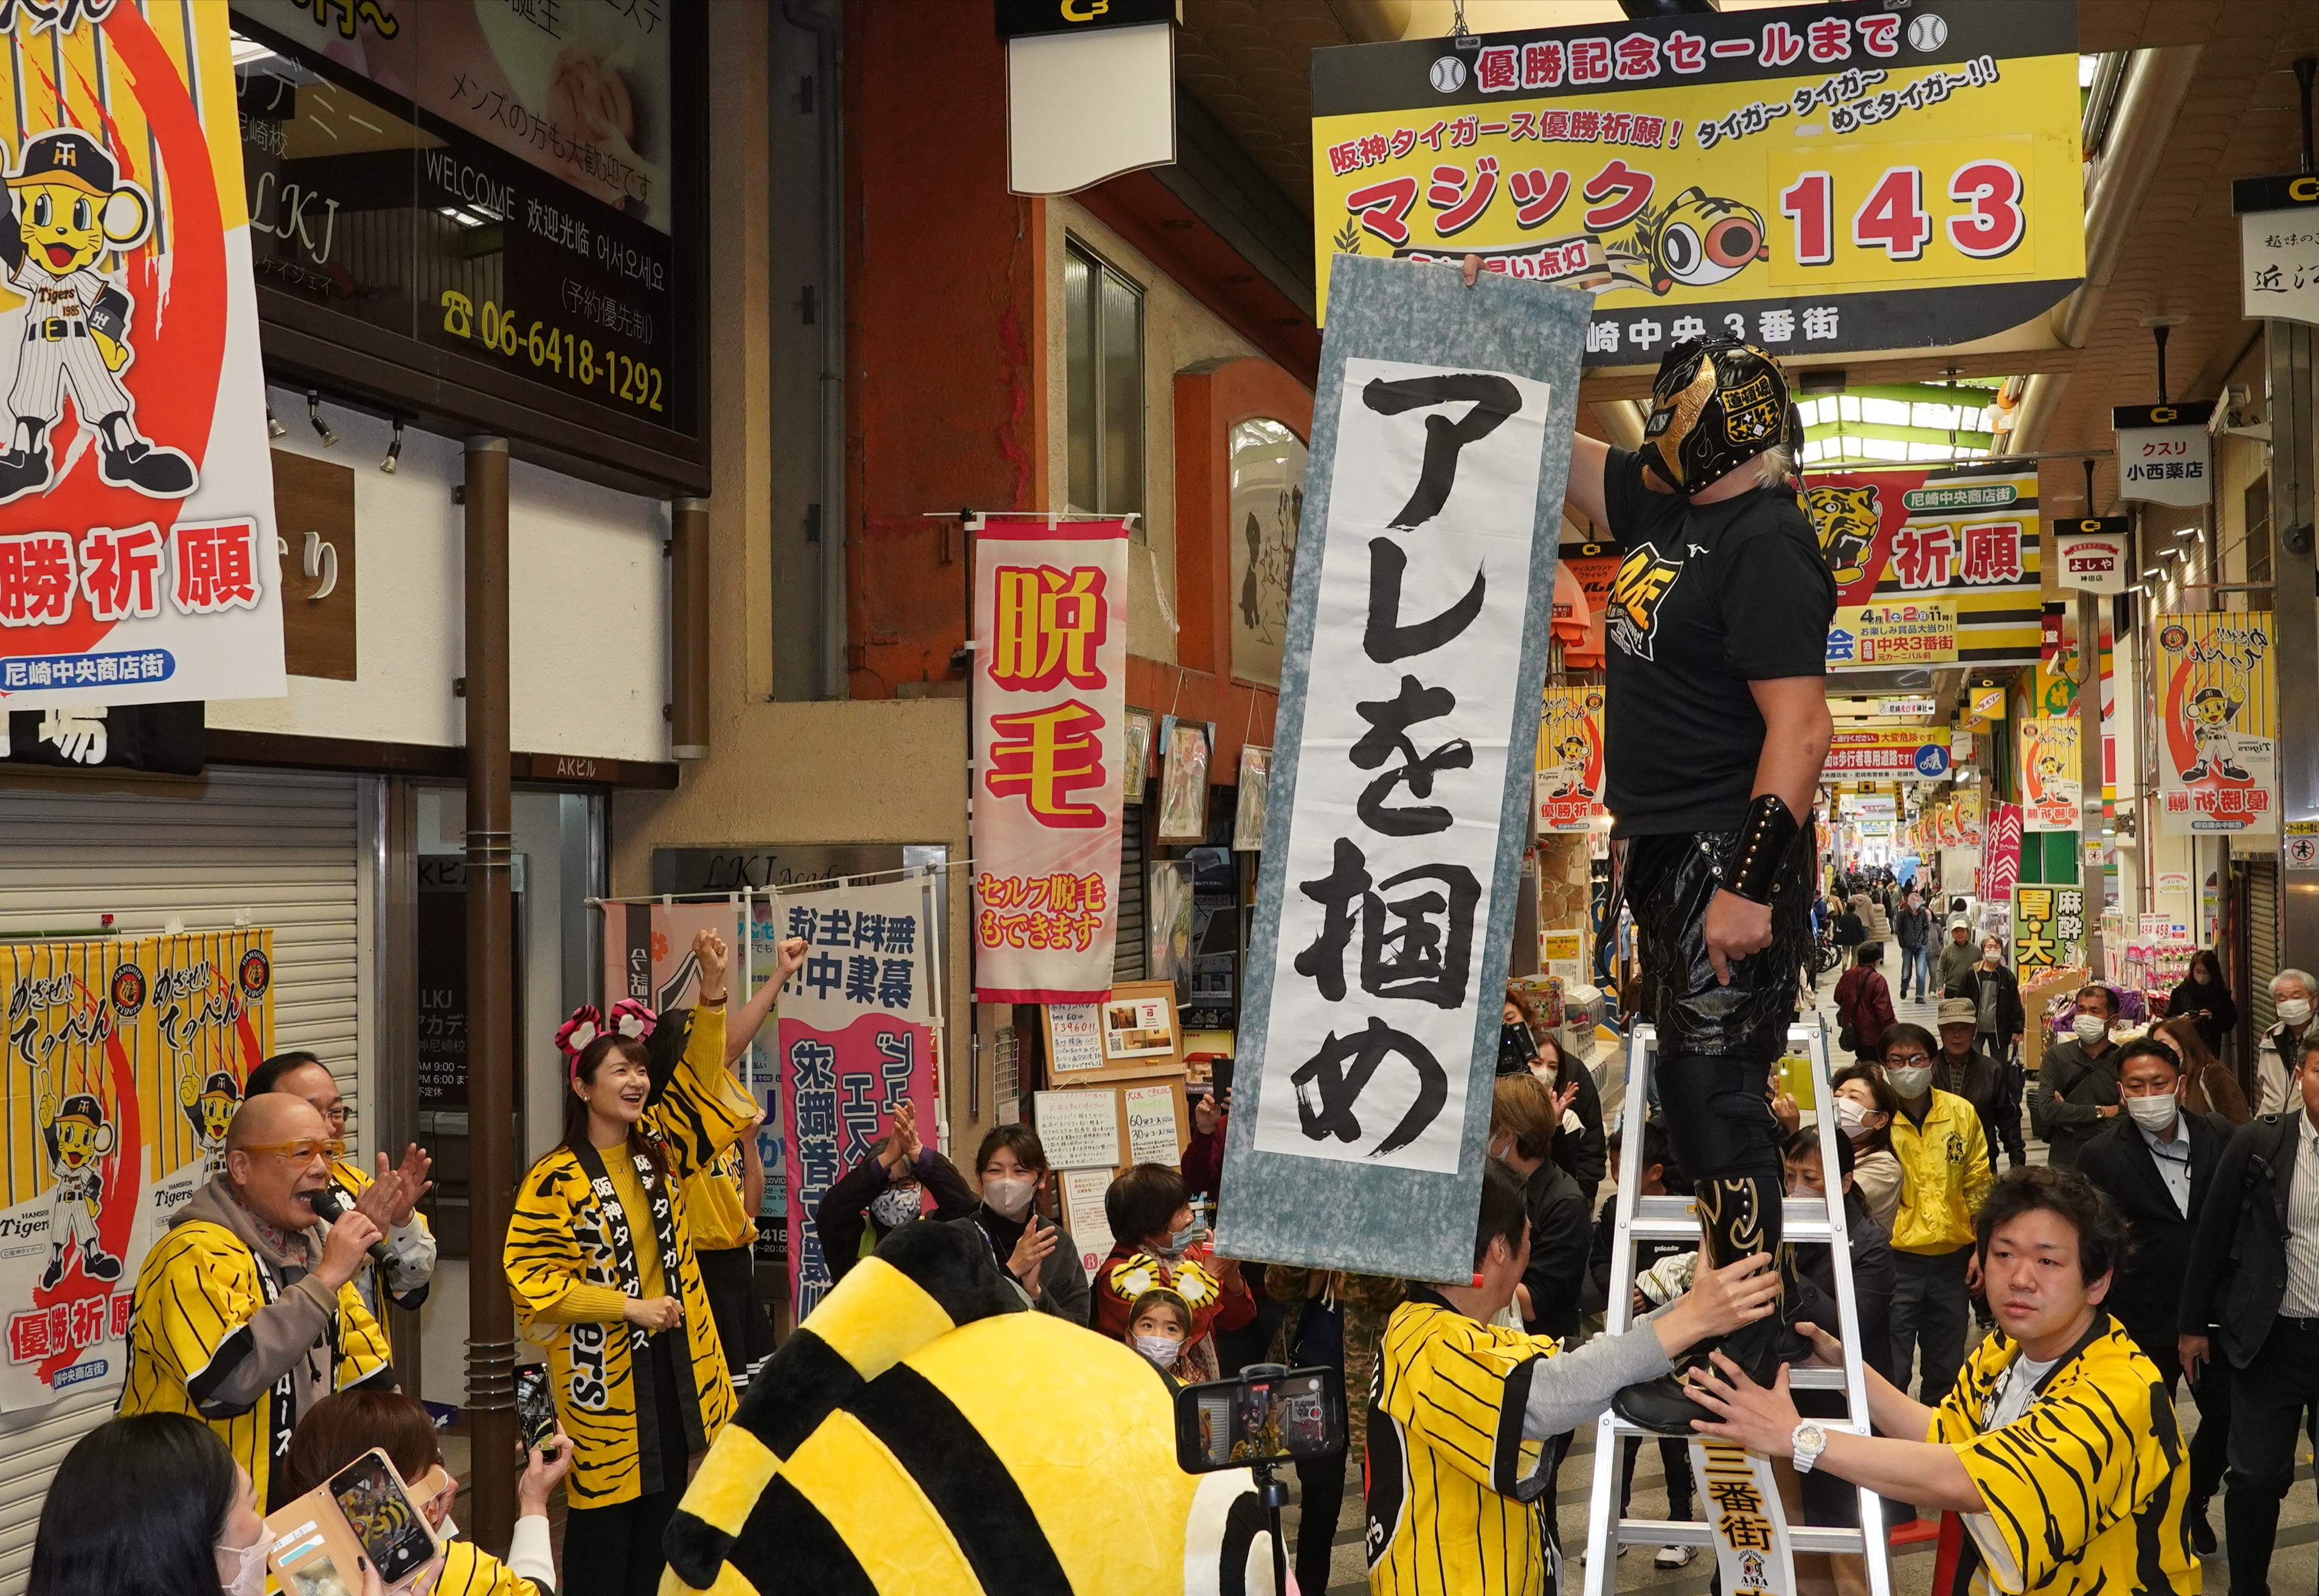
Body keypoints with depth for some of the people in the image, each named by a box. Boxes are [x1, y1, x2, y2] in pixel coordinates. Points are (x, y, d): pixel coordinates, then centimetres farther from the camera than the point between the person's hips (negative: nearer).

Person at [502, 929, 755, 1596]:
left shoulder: (659, 1149, 4)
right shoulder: (555, 1180, -13)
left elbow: (702, 1080, 3)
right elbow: (529, 1275, -15)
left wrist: (712, 992, -12)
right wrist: (627, 1306, -17)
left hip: (672, 1354, 6)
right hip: (602, 1370, -6)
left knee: (663, 1507, 14)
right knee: (604, 1517, 3)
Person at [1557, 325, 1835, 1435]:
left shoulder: (1765, 545, -17)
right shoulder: (1665, 508, 10)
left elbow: (1800, 726, -24)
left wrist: (1750, 883, -26)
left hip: (1731, 857, -10)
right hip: (1667, 849, 10)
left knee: (1715, 1095, -7)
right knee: (1692, 1084, 18)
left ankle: (1745, 1363, 2)